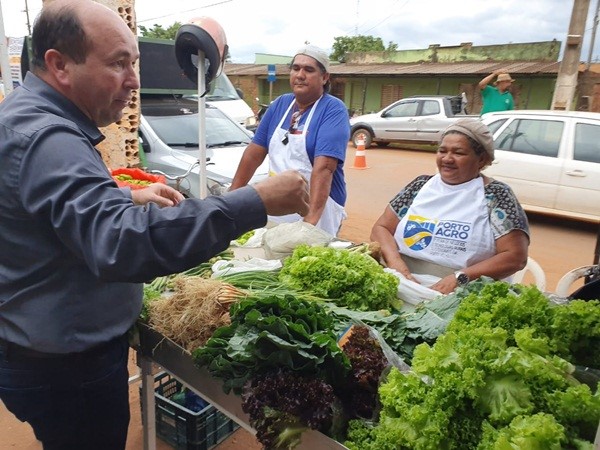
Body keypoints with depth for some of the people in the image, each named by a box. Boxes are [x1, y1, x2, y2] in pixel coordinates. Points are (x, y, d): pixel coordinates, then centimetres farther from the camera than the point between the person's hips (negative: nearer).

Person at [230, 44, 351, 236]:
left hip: (317, 209, -5)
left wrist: (310, 220, -35)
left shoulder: (333, 110, -13)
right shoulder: (279, 104, 6)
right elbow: (255, 153, 7)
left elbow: (324, 168, -26)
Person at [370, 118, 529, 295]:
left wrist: (460, 278, -17)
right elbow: (381, 228, 10)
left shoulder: (496, 195, 1)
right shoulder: (421, 185, 10)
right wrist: (395, 261, -9)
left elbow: (515, 257, -4)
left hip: (459, 295, -1)